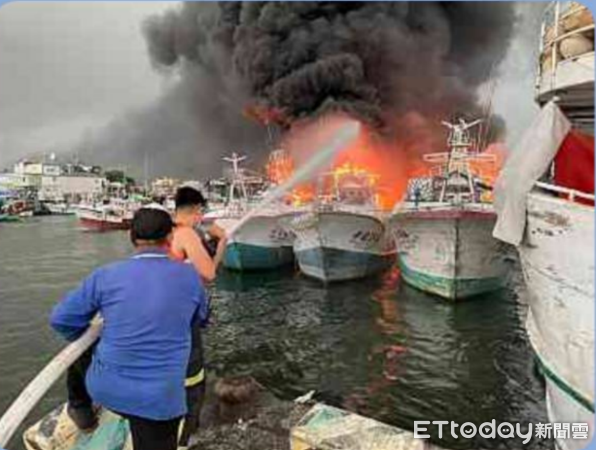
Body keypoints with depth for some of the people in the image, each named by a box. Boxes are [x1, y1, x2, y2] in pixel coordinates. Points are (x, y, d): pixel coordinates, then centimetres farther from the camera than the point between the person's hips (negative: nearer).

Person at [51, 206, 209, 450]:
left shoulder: (105, 275, -9)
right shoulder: (189, 276, -7)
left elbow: (62, 319, 1)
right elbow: (202, 318, 11)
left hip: (106, 388, 2)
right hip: (160, 398, -1)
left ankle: (81, 409, 48)